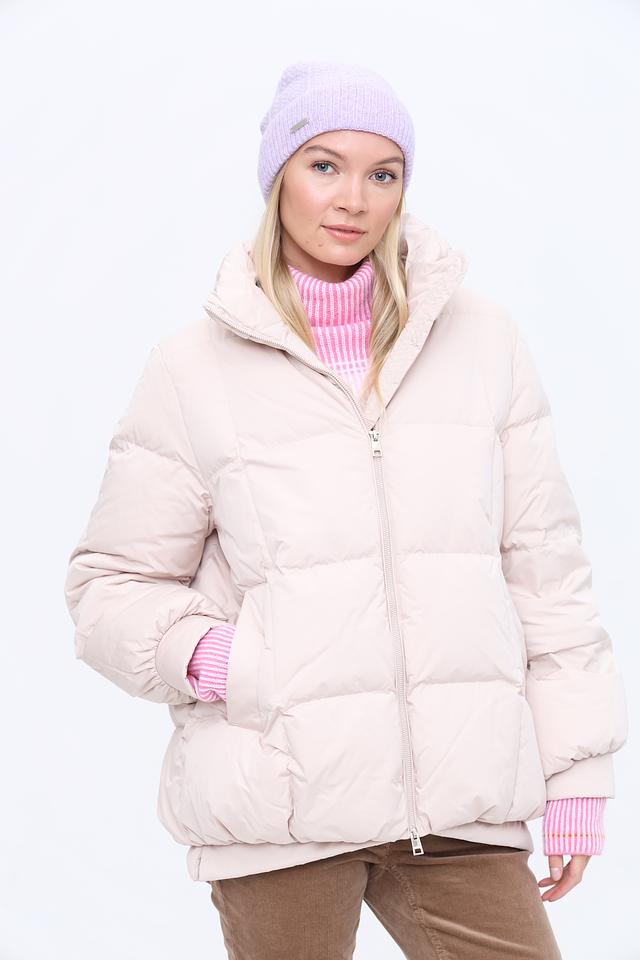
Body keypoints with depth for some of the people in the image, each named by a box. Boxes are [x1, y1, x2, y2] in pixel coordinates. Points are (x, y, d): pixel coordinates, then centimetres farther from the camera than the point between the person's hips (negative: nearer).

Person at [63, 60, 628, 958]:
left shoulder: (479, 336, 6)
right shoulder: (195, 367, 1)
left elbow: (543, 563, 8)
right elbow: (113, 582, 6)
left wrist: (576, 771, 7)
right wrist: (210, 657, -13)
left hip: (459, 798, 2)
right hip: (280, 801, -1)